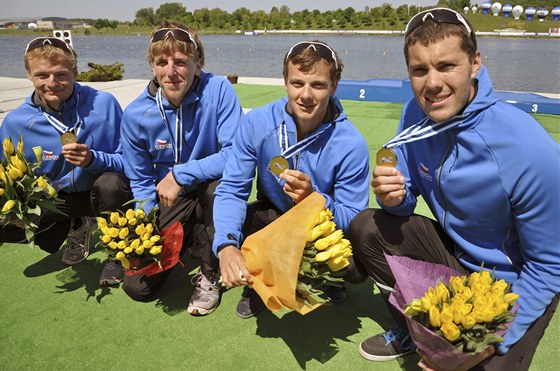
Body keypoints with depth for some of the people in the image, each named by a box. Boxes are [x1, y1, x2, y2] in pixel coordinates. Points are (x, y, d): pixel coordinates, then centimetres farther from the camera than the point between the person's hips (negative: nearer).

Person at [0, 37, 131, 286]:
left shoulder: (103, 103, -19)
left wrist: (93, 159, -36)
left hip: (104, 193, -3)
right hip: (61, 199, 4)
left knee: (110, 183, -37)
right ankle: (78, 227, 15)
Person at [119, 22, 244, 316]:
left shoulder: (218, 90, -19)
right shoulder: (136, 114, -9)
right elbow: (141, 181, 0)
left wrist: (181, 174, -27)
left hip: (212, 189, -2)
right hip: (169, 201, 3)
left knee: (220, 186, -39)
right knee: (136, 285, -5)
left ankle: (210, 275, -12)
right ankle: (186, 238, 26)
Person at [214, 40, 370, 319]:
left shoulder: (351, 144, -24)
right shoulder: (256, 123, -20)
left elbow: (353, 220, -21)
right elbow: (231, 190, -21)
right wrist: (227, 246, -40)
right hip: (272, 216, 2)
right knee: (225, 232, -28)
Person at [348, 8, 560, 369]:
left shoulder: (530, 151, -30)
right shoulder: (416, 113, -13)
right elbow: (408, 198, -3)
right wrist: (396, 196, -27)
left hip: (511, 283, -4)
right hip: (452, 251, 5)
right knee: (365, 228, -11)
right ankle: (413, 330, 11)